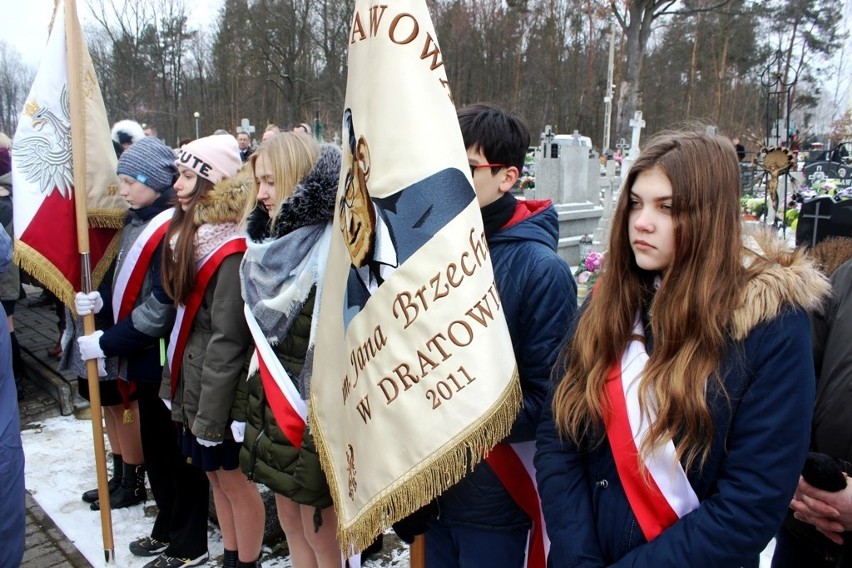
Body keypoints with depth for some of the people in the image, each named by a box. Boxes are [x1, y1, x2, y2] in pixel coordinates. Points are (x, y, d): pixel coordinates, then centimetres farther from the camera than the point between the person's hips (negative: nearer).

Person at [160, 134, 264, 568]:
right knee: (216, 476, 20)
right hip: (193, 379, 9)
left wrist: (211, 413, -19)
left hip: (220, 387, -9)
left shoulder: (230, 249, -21)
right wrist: (175, 381, 12)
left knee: (234, 479, 7)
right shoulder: (192, 233, 7)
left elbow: (228, 340, -22)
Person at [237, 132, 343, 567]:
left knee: (320, 533, 8)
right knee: (290, 522, 20)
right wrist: (256, 400, 15)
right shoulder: (271, 246, 9)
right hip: (274, 405, 9)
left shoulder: (330, 247, -19)